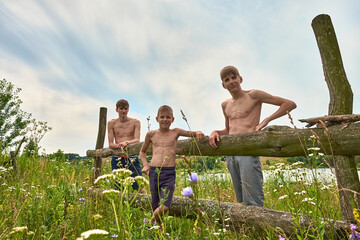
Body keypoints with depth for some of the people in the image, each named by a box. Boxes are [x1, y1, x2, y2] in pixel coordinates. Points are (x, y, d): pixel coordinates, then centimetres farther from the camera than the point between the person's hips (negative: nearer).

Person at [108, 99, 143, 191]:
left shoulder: (135, 122, 5)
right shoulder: (111, 123, 7)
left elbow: (137, 140, -4)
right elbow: (110, 144, 3)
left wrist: (126, 142, -25)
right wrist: (119, 145, -19)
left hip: (132, 158, -1)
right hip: (117, 159, 1)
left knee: (139, 188, -5)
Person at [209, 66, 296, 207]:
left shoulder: (253, 96, 2)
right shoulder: (225, 105, 19)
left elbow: (290, 104, 3)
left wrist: (266, 120, -7)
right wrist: (215, 132, 9)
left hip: (248, 152, -6)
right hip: (230, 155, 6)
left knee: (252, 204, -9)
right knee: (242, 201, 9)